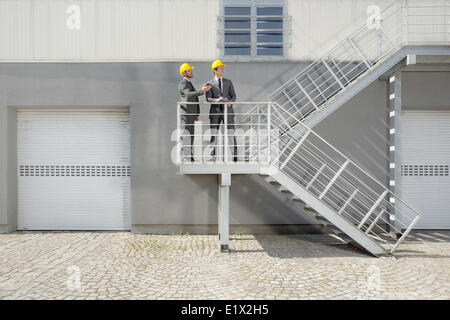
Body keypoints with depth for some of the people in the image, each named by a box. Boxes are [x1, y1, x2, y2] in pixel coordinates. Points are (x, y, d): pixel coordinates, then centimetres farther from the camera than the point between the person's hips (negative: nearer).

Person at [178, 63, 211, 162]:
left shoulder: (189, 83, 23)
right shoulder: (183, 83, -9)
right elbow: (189, 94, -28)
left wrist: (196, 114, 20)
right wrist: (201, 91, -42)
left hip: (190, 114, 10)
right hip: (186, 113, -10)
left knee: (190, 136, 9)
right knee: (188, 135, -11)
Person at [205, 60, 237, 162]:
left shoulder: (228, 82, 14)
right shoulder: (209, 84, 7)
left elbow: (234, 96, 8)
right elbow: (208, 99, -4)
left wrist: (230, 102, -15)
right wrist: (217, 100, -25)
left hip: (227, 111, 1)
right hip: (215, 112, -1)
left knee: (231, 133, -5)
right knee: (213, 134, 0)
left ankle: (234, 155, -2)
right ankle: (213, 156, 7)